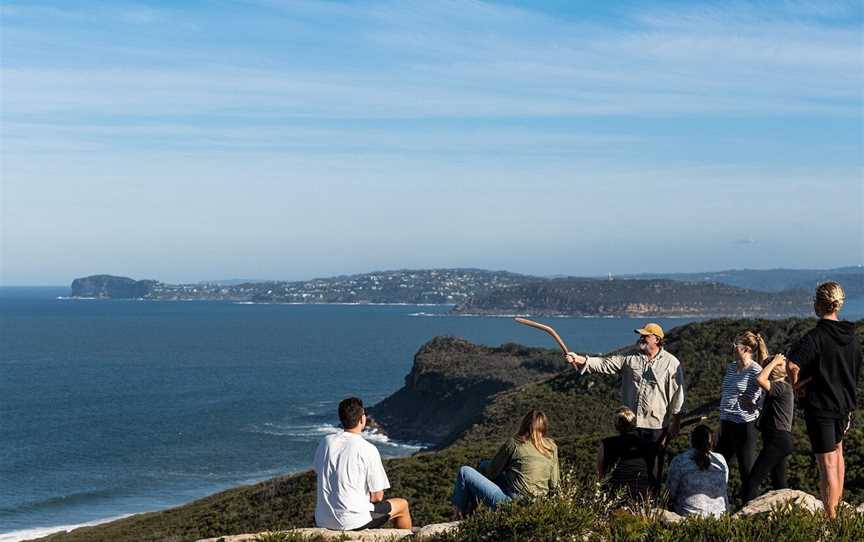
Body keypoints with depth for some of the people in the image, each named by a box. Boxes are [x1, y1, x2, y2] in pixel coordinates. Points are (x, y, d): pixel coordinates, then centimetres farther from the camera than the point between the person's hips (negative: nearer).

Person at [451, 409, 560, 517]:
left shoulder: (513, 443, -11)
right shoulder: (551, 447, 1)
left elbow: (492, 472, 1)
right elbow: (554, 484, 2)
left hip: (512, 501, -7)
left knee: (464, 472, 7)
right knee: (484, 465, 25)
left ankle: (458, 513, 21)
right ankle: (470, 507, 31)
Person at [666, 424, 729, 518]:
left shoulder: (679, 461, -11)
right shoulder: (720, 460, -1)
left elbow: (671, 493, -4)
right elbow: (724, 488, 12)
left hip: (687, 513, -3)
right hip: (717, 514, 3)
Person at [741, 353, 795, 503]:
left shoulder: (782, 387, -14)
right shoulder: (782, 385, 14)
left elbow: (760, 379, -27)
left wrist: (774, 362, -16)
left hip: (777, 440, -10)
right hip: (779, 440, 10)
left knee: (752, 481, -15)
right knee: (779, 485, 12)